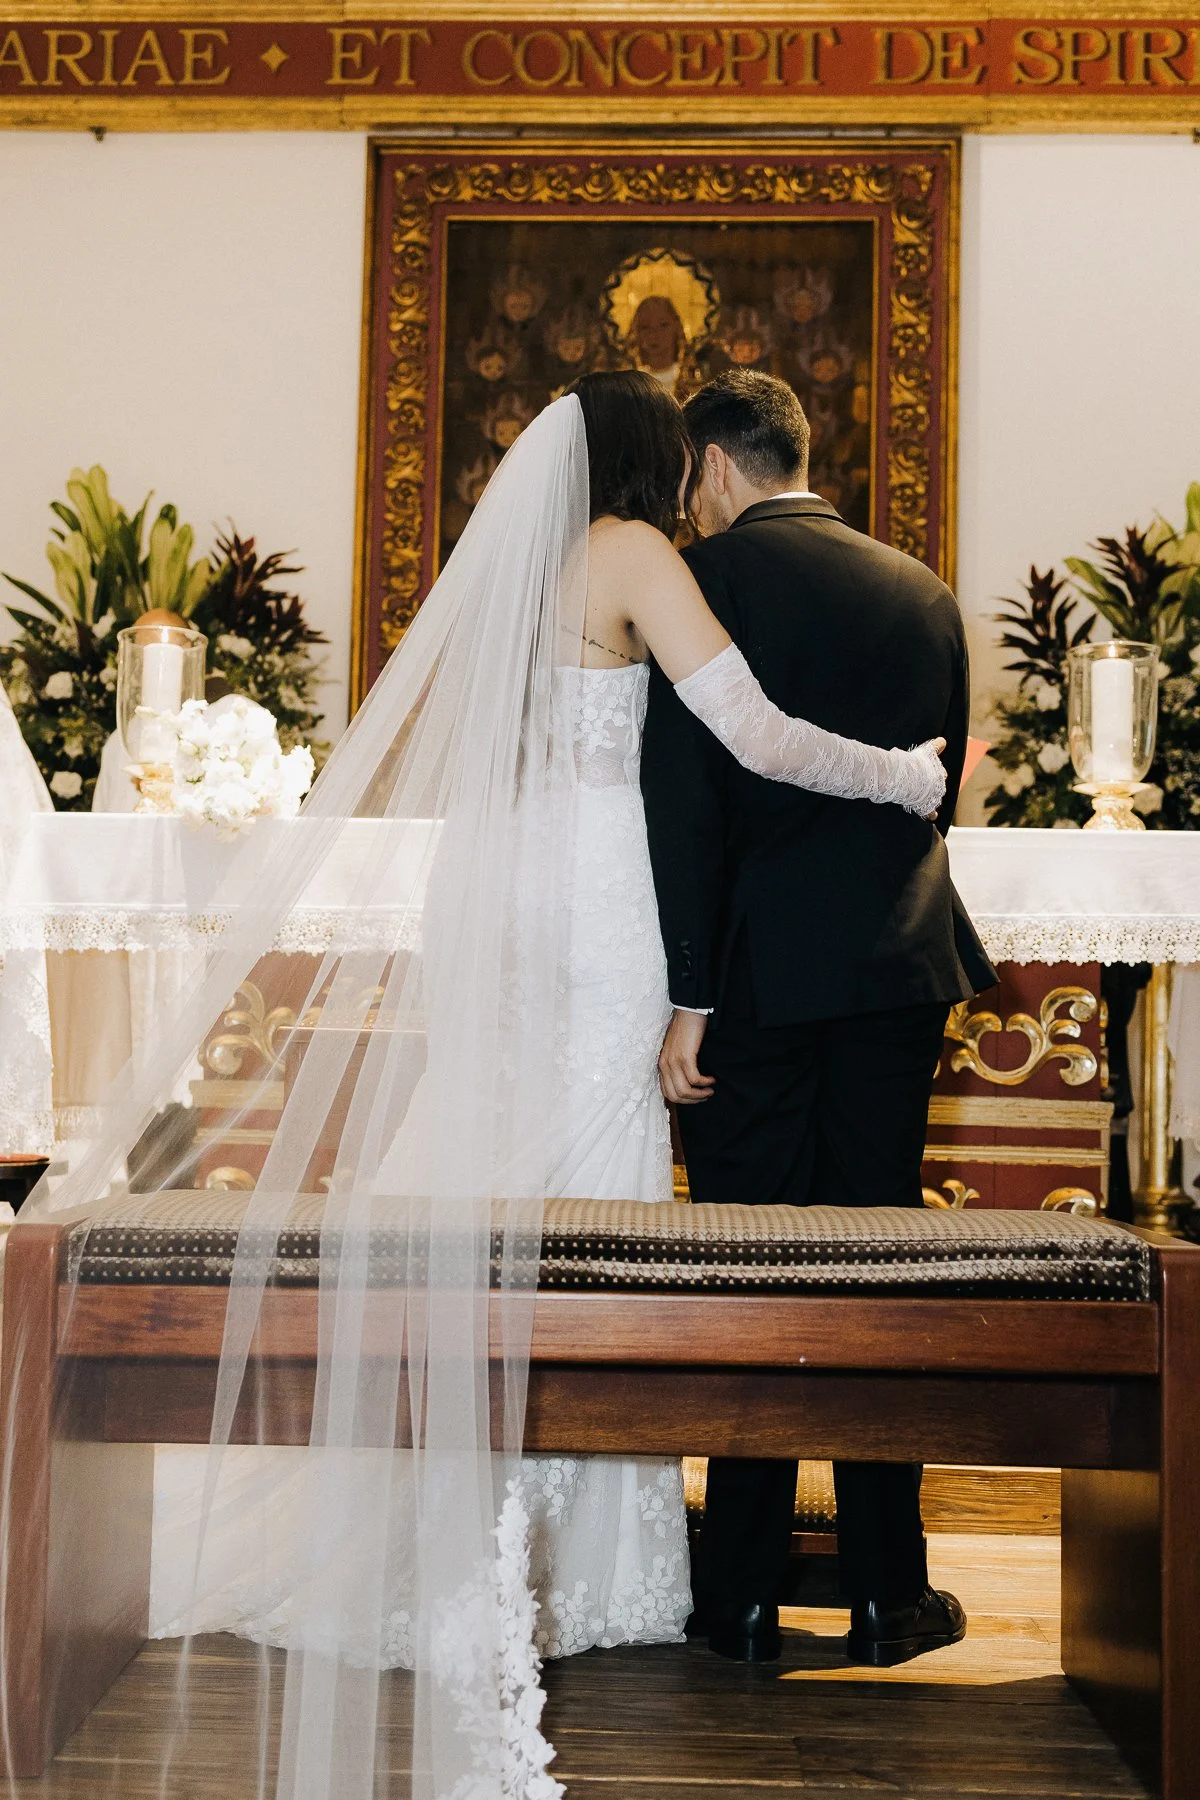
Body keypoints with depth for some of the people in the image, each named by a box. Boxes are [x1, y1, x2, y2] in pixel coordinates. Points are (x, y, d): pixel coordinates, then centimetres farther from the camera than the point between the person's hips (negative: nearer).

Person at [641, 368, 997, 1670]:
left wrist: (689, 998, -12)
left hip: (761, 971, -4)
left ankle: (743, 1600, 11)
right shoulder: (922, 590, 11)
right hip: (900, 969, 4)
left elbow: (683, 794, -12)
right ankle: (888, 1591, 18)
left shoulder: (709, 577, -5)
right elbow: (943, 787, 16)